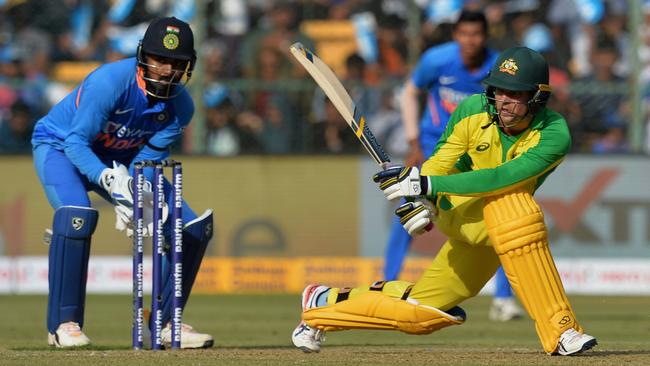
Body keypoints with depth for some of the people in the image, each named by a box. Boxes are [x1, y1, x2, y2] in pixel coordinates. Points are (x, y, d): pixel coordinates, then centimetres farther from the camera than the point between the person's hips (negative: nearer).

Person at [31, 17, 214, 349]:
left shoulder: (181, 106, -15)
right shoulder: (110, 82, -33)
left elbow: (148, 158, -14)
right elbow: (76, 142, -32)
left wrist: (131, 198, -34)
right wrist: (109, 179, -48)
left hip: (120, 160, 6)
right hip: (59, 145, -6)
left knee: (193, 227, -5)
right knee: (77, 214, -36)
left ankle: (166, 323, 8)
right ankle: (64, 324, -27)